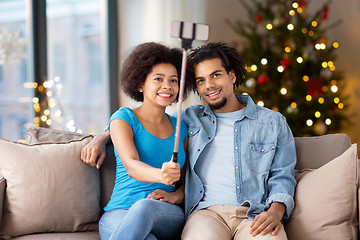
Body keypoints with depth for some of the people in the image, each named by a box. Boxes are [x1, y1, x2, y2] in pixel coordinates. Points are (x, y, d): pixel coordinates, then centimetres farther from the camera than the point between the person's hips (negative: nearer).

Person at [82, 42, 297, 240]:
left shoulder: (273, 122, 16)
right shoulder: (190, 118, 21)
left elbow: (283, 176, 13)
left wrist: (276, 211, -8)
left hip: (255, 215, 0)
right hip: (207, 212, 0)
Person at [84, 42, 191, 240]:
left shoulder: (180, 127, 16)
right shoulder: (124, 118, 3)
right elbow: (131, 165, -15)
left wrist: (175, 196, -7)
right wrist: (160, 175, -38)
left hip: (169, 217, 3)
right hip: (119, 214, -3)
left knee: (145, 206, -36)